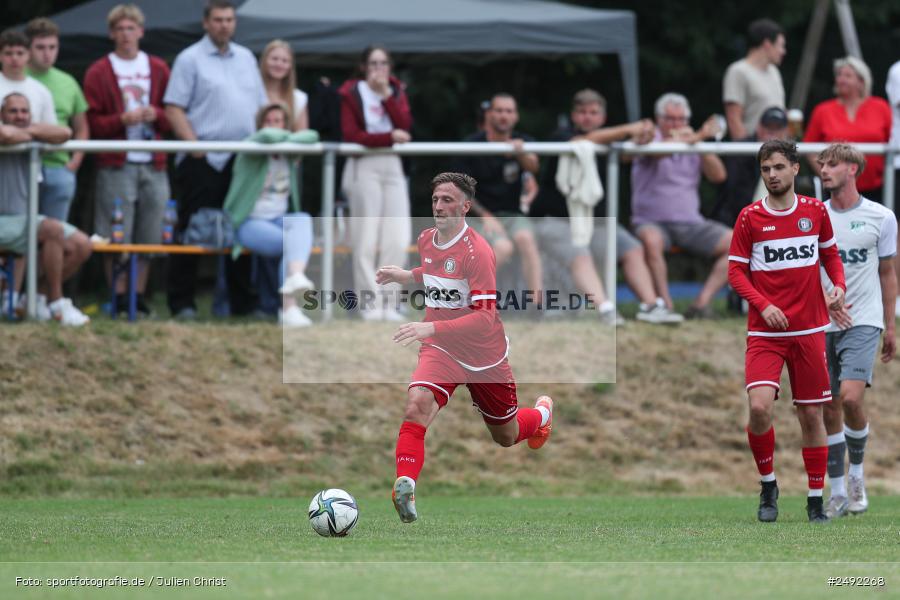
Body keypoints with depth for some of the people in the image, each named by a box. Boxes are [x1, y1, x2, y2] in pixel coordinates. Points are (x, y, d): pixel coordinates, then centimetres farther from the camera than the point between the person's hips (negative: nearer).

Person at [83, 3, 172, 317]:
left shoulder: (158, 69, 12)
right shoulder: (99, 73, 4)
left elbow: (174, 115, 12)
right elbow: (93, 123, -1)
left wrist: (156, 115, -9)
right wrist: (122, 120, -17)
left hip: (153, 164, 3)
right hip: (116, 165, -3)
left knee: (148, 235, 3)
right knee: (116, 236, -5)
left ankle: (139, 295, 11)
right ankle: (119, 296, 1)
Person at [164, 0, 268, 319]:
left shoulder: (246, 58, 16)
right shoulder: (190, 59, -1)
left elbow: (262, 106, 20)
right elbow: (174, 109, -7)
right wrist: (194, 146, -17)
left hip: (243, 159, 5)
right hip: (203, 159, -5)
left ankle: (242, 302, 12)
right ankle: (182, 303, 0)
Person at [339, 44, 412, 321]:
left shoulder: (396, 91, 15)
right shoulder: (351, 93, 1)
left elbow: (405, 125, -1)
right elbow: (351, 134, -10)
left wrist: (386, 95, -7)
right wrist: (389, 137, -13)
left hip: (392, 166, 5)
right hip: (364, 166, -5)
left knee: (398, 241, -3)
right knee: (367, 240, -7)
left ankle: (388, 301, 2)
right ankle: (369, 302, -3)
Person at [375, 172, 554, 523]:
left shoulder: (477, 250, -22)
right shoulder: (426, 240, 0)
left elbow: (485, 317, -29)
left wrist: (430, 328, -38)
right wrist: (404, 276, 7)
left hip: (483, 355, -4)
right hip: (439, 350, 4)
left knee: (506, 437, 17)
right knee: (417, 404, -29)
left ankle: (543, 412, 52)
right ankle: (405, 489, -37)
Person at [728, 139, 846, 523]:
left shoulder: (815, 211, 5)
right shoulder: (749, 217, -1)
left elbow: (830, 255, 17)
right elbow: (736, 271, 0)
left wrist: (838, 285, -3)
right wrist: (763, 305, -15)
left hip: (810, 330, 2)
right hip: (765, 331, -2)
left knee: (811, 415, 4)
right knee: (759, 406, -20)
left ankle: (815, 499, 14)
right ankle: (767, 485, 2)